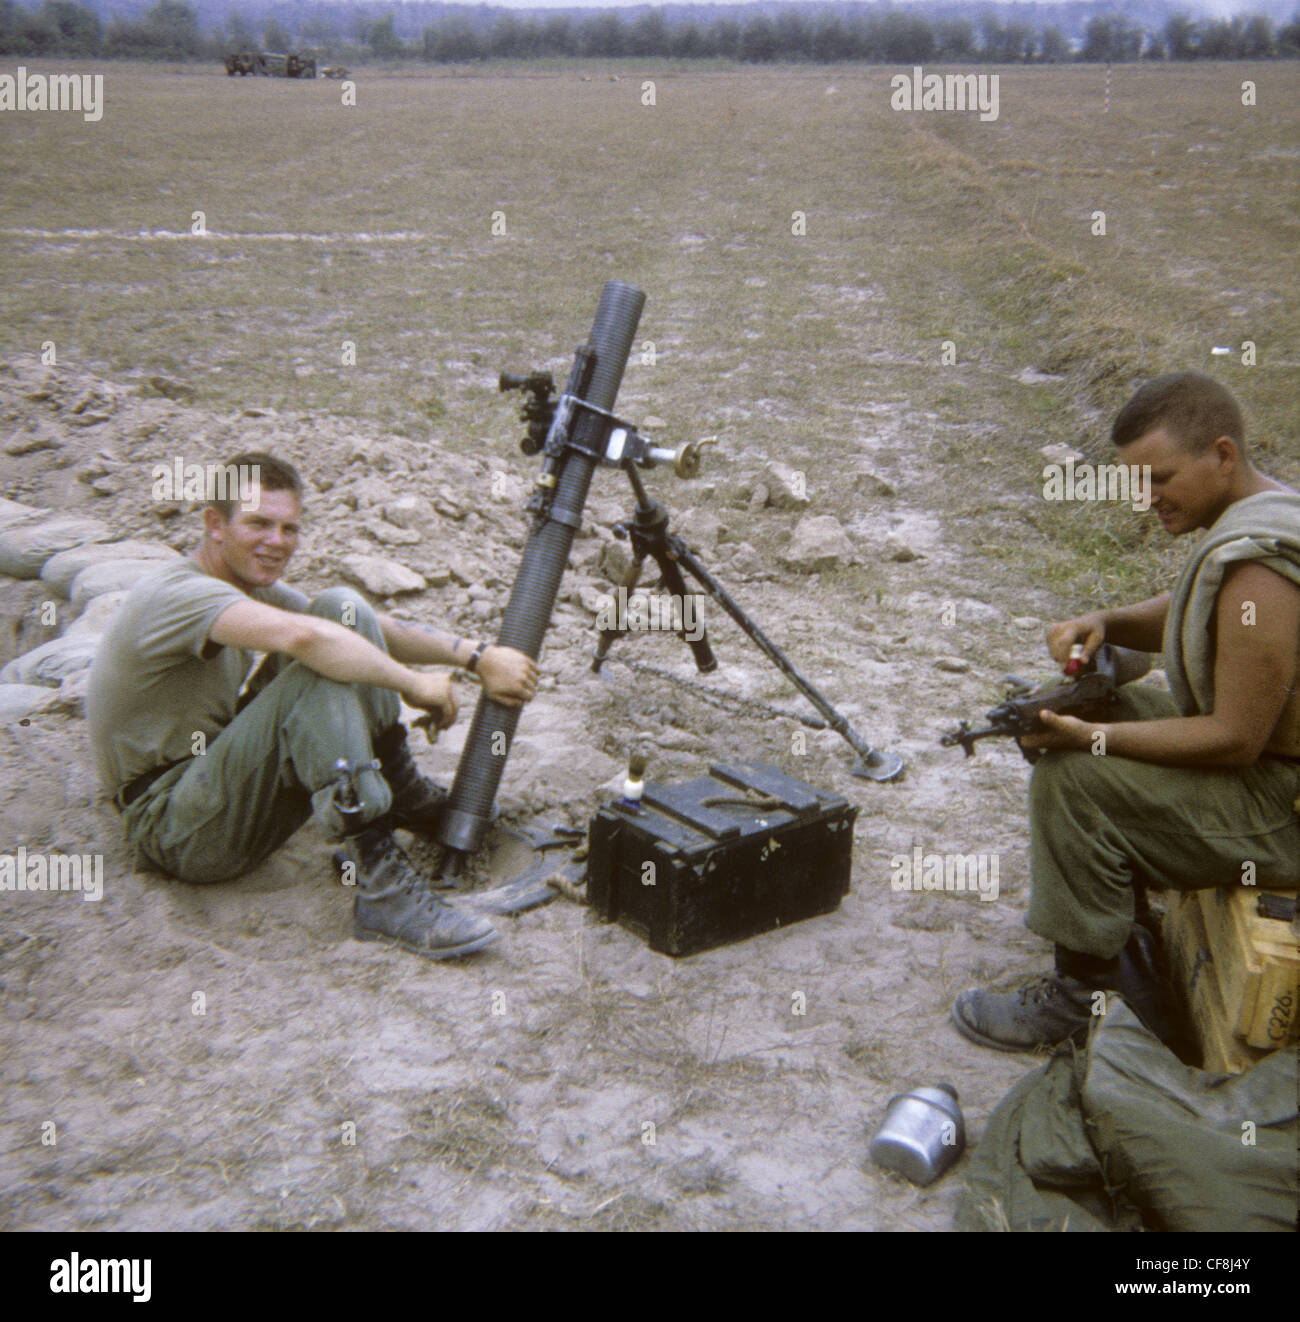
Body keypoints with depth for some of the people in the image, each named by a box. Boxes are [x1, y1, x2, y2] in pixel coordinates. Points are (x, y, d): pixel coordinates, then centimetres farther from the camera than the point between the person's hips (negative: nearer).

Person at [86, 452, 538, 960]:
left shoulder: (252, 586, 8)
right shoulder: (177, 593, -20)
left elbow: (371, 629, 4)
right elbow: (302, 637, -38)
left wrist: (477, 656, -8)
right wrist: (412, 684, -27)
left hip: (228, 790, 8)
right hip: (173, 829, -8)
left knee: (341, 608, -6)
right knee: (321, 669, -31)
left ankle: (410, 802, -2)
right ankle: (383, 894, -34)